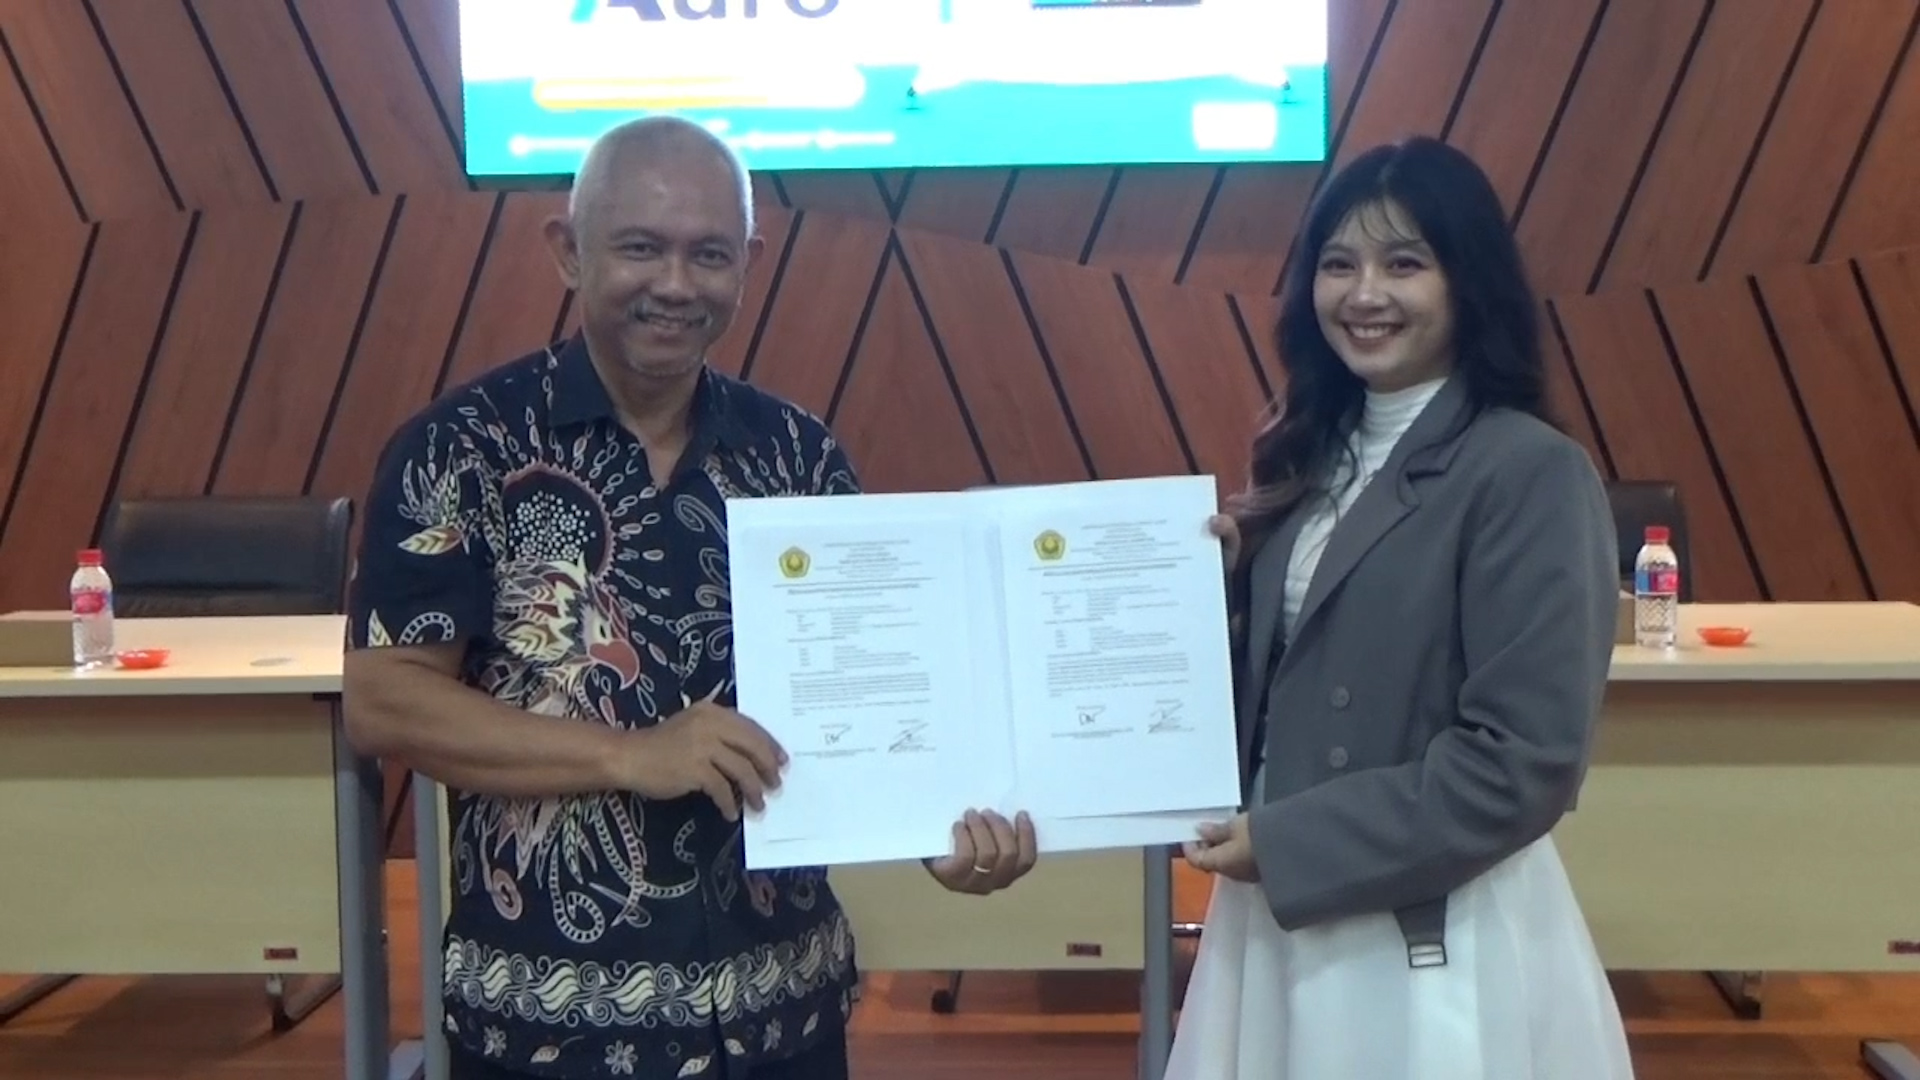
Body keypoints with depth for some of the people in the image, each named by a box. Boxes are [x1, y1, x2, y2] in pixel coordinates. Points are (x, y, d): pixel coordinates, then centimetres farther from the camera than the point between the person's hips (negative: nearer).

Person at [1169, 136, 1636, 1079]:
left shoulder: (1531, 472, -14)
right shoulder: (1311, 454, 7)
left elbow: (1523, 764, -19)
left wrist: (1286, 847, -17)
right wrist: (1221, 579, -5)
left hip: (1436, 945, -6)